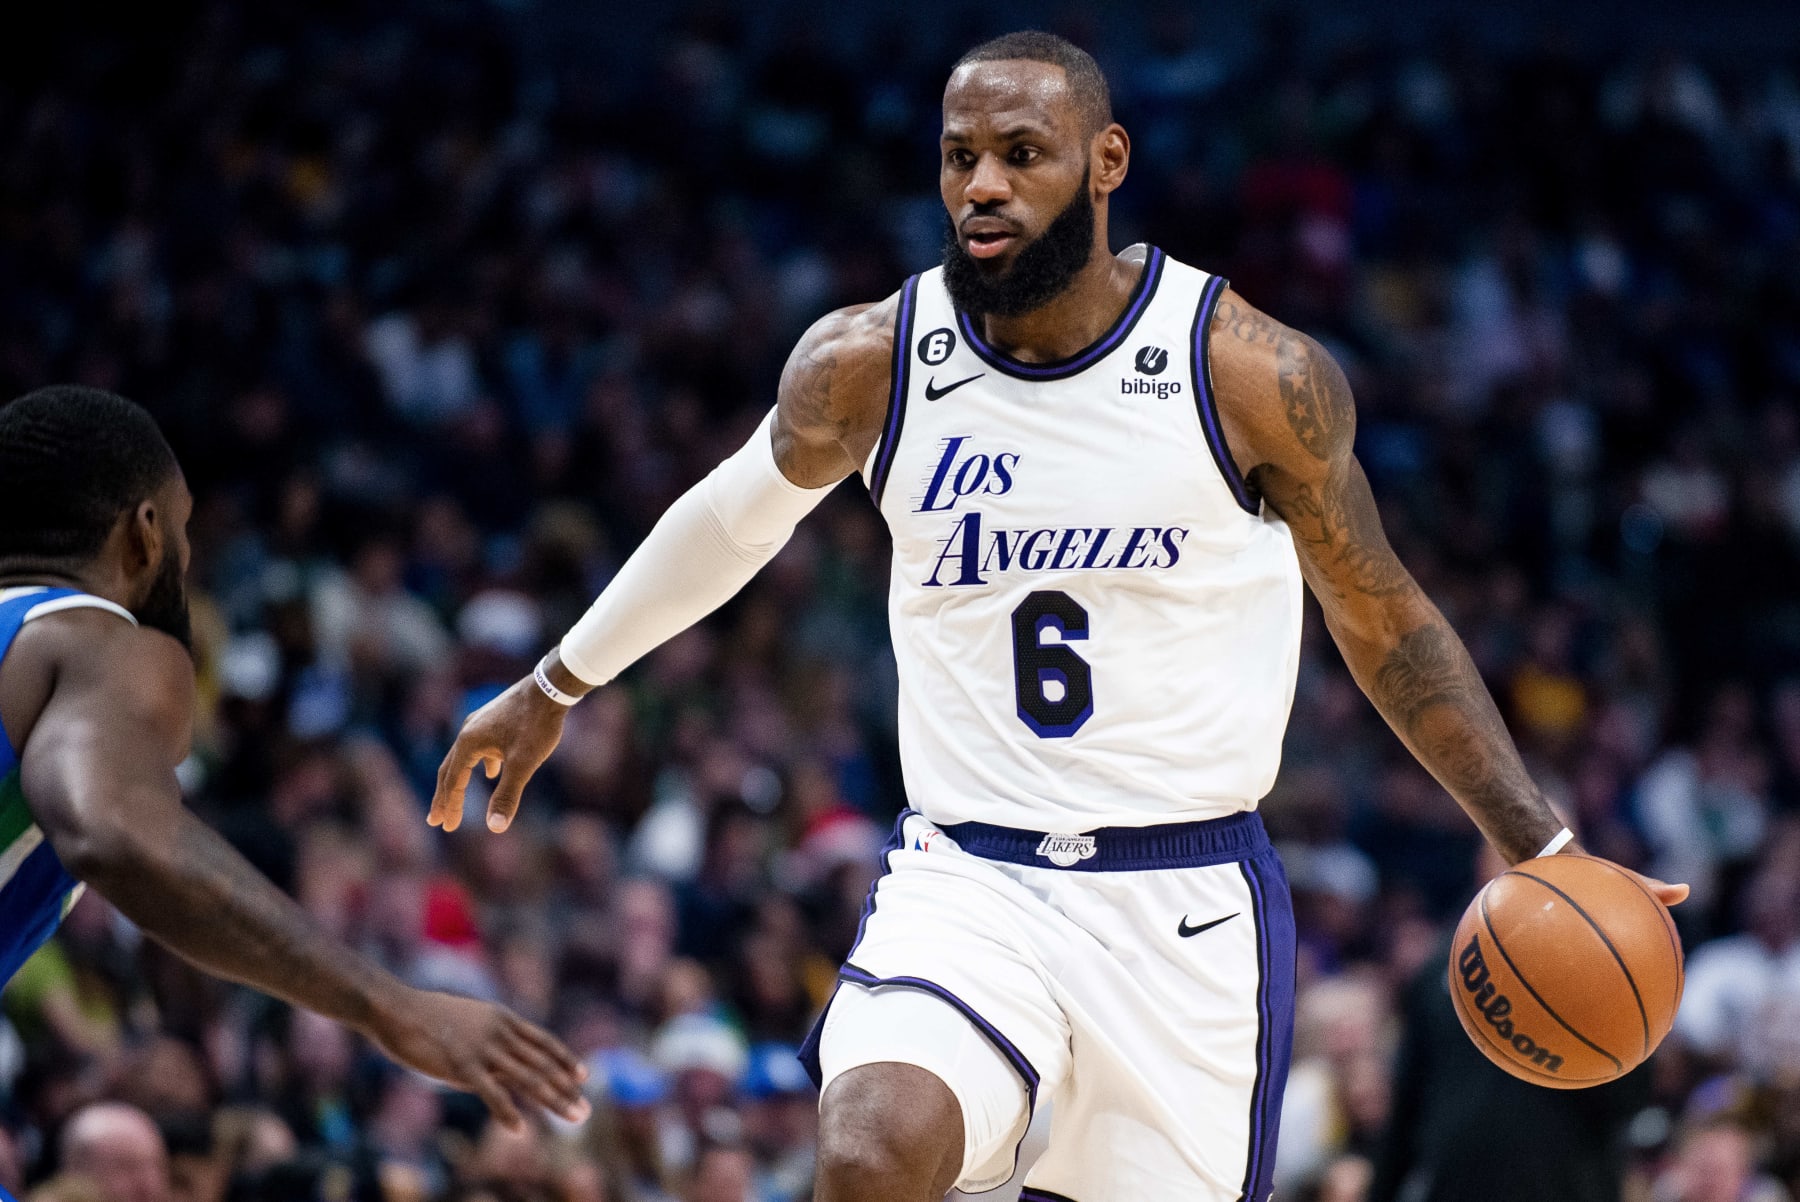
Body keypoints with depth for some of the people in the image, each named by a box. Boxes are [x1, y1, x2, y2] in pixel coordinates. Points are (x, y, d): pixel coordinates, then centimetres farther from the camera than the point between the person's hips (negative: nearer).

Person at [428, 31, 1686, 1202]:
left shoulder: (1254, 375, -7)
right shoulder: (863, 366, -2)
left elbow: (1384, 623, 5)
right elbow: (737, 516, 20)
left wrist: (1542, 847, -3)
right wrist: (557, 685, 31)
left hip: (1189, 905, 0)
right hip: (966, 884, 0)